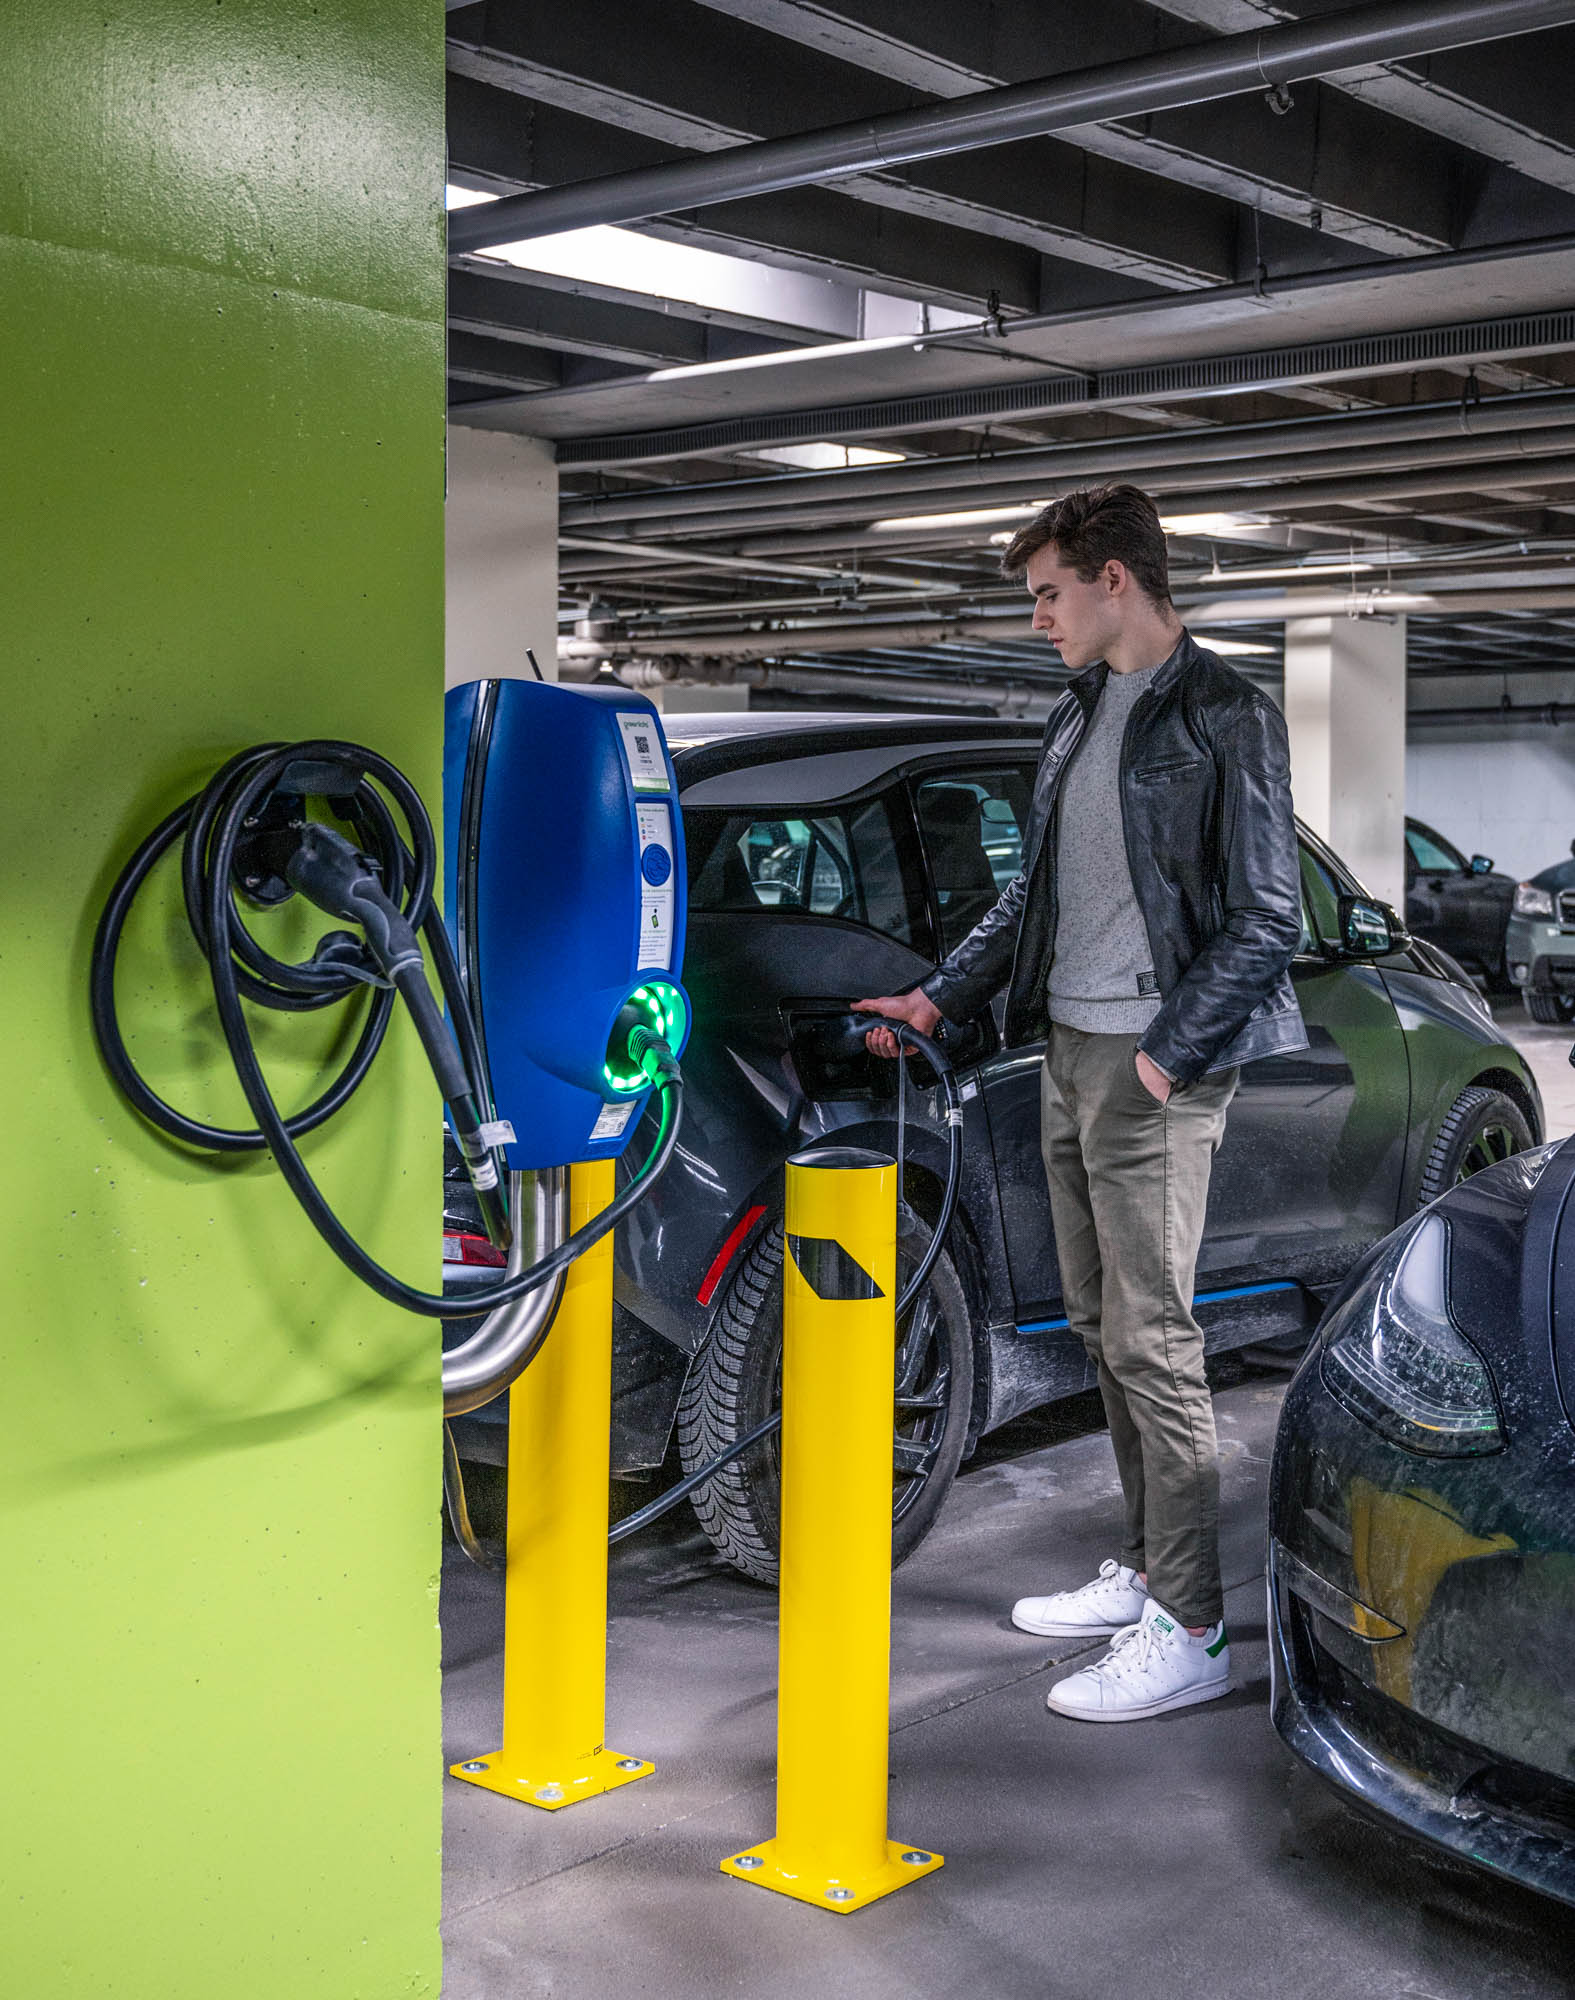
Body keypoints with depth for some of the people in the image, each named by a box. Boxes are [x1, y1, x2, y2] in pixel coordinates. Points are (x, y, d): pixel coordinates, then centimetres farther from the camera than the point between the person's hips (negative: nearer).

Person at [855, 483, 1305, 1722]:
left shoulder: (1224, 717, -8)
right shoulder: (1083, 712, 16)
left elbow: (1268, 915, -11)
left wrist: (1170, 1053, -15)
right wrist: (942, 996, 17)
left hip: (1154, 1062, -8)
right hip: (1068, 1049, 8)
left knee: (1151, 1338, -7)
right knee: (1100, 1326, 13)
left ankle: (1189, 1631, 0)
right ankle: (1144, 1571, 25)